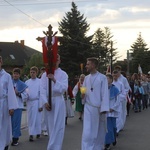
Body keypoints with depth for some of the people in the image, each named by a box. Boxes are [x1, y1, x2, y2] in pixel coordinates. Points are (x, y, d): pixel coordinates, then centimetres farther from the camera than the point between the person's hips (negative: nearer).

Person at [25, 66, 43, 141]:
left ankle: (37, 132, 12)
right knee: (30, 119, 5)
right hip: (29, 102, 4)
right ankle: (31, 134, 8)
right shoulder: (27, 82, 8)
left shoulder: (40, 82, -4)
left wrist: (41, 105, -7)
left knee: (37, 119, 0)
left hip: (36, 102, -4)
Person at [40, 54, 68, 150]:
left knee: (58, 126, -6)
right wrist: (45, 102, -11)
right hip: (48, 101, 3)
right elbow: (42, 90, 1)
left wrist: (54, 80, -23)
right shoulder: (45, 74, 7)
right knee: (50, 126, 10)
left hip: (58, 101, -3)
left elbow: (64, 88, -11)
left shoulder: (63, 74, 1)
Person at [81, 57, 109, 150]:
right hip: (88, 108, 3)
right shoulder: (86, 78, 10)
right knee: (87, 132, -5)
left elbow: (105, 94, -9)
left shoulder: (102, 78, -6)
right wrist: (82, 95, -8)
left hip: (99, 108, -3)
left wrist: (104, 109, -14)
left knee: (99, 132, 8)